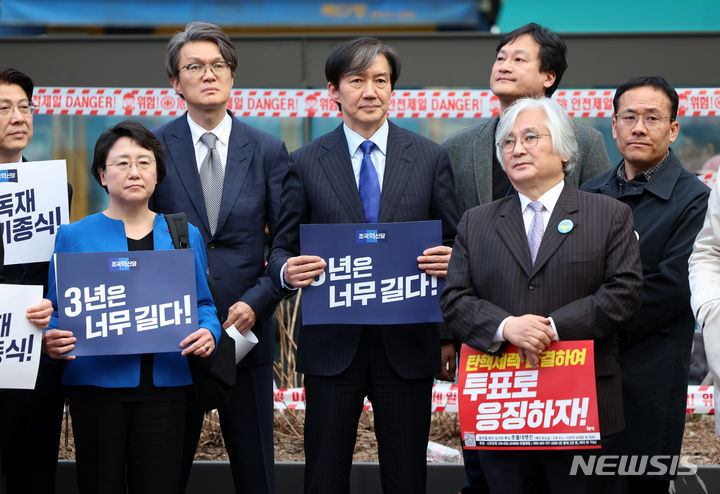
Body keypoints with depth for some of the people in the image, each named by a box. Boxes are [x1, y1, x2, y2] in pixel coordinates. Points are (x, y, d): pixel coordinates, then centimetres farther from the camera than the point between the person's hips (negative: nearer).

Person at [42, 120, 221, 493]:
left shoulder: (185, 236, 11)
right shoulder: (74, 236, 6)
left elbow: (203, 304, 13)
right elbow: (57, 310, 5)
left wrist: (209, 333, -9)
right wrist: (50, 340, -16)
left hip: (164, 383, 1)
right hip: (95, 383, -1)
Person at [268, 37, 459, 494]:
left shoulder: (430, 158, 6)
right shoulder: (307, 163, 5)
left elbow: (454, 245, 8)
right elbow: (283, 248, 7)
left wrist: (449, 261, -15)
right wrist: (289, 270, -16)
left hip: (407, 344, 0)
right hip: (332, 343, 0)